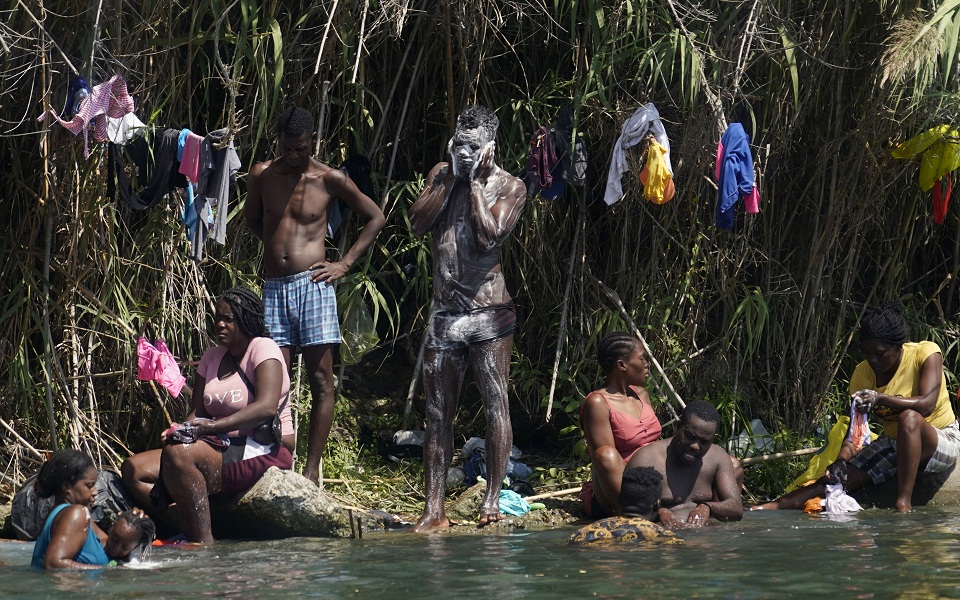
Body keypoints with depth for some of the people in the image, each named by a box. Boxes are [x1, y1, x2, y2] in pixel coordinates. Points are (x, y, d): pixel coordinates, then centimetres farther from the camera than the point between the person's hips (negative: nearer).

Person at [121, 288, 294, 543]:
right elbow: (198, 412, 12)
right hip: (224, 446, 8)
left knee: (178, 454, -33)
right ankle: (189, 529, -30)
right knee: (133, 469, -10)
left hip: (263, 451, -8)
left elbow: (267, 407, -21)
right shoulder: (212, 357, 17)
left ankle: (203, 543, -32)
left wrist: (213, 426, -29)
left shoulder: (263, 349, -6)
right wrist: (183, 428, -13)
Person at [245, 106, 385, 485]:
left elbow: (376, 217, 9)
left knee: (320, 382, -4)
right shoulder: (262, 175, 8)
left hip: (311, 286, -3)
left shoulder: (329, 180, 1)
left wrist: (345, 263, 2)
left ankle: (312, 470, -3)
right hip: (274, 287, 3)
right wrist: (276, 246, 14)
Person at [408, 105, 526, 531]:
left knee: (495, 401, -8)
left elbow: (488, 235, -16)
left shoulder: (508, 186, -1)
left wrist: (475, 181, -10)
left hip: (486, 308, -4)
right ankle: (433, 509, 4)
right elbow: (419, 222, -3)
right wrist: (450, 177, -4)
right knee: (437, 411, 3)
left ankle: (492, 499, -5)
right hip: (444, 310, 4)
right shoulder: (440, 175, 11)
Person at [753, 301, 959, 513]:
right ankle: (776, 506, -29)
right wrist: (841, 459, -26)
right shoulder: (863, 373, -4)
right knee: (841, 477, -17)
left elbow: (927, 404, -31)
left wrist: (880, 398, -44)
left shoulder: (926, 353, -17)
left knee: (909, 417, -37)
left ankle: (904, 503, -38)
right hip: (892, 444, 5)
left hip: (943, 442, -5)